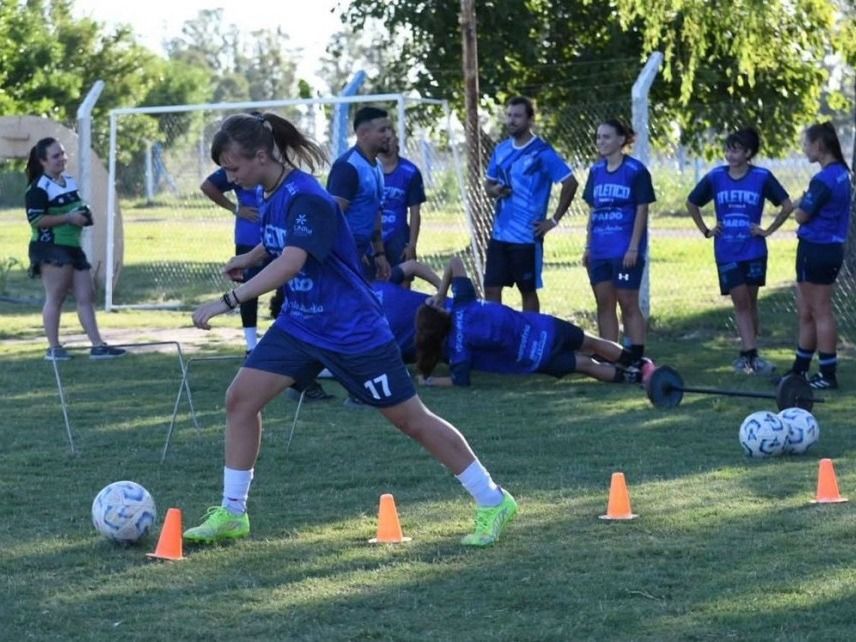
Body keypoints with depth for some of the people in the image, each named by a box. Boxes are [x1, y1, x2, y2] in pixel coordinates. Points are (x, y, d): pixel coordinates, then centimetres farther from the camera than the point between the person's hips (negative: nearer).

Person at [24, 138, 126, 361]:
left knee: (86, 296, 5)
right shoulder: (39, 189, -12)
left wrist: (84, 215, 8)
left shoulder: (70, 181, 16)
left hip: (73, 247, 9)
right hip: (50, 248, -9)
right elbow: (35, 219, -21)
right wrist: (68, 218, -20)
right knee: (55, 297, -4)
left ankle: (97, 345, 5)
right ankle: (53, 348, 2)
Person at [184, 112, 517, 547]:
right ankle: (232, 514, 7)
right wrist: (251, 257, 17)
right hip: (300, 324, 8)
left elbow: (290, 263, -41)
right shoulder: (271, 194, 1)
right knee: (240, 398, -3)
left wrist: (228, 300, -45)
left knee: (410, 418, 0)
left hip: (351, 330, -8)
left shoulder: (306, 199, -26)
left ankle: (493, 503, 12)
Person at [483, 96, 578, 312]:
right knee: (491, 288, 4)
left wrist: (554, 220, -11)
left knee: (528, 290, 4)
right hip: (499, 234, 6)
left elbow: (570, 183, -12)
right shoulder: (501, 150, 9)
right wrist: (494, 190, -5)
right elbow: (488, 183, 20)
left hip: (527, 236, -6)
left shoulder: (542, 152, -11)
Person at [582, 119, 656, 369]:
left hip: (625, 251, -6)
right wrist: (588, 246, 11)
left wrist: (633, 247, -14)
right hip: (600, 251, 6)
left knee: (628, 304, -3)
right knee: (604, 304, 8)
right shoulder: (596, 171, 11)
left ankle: (636, 360, 1)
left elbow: (642, 211, -8)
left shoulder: (635, 171, -6)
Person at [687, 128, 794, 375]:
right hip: (727, 251, 1)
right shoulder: (715, 177, 1)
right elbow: (692, 203, 15)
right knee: (740, 302, -4)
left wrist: (768, 231, -2)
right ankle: (750, 354, -7)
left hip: (753, 250, -1)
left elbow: (787, 205, 1)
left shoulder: (762, 177, -4)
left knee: (750, 302, 5)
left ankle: (748, 354, 12)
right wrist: (706, 231, 9)